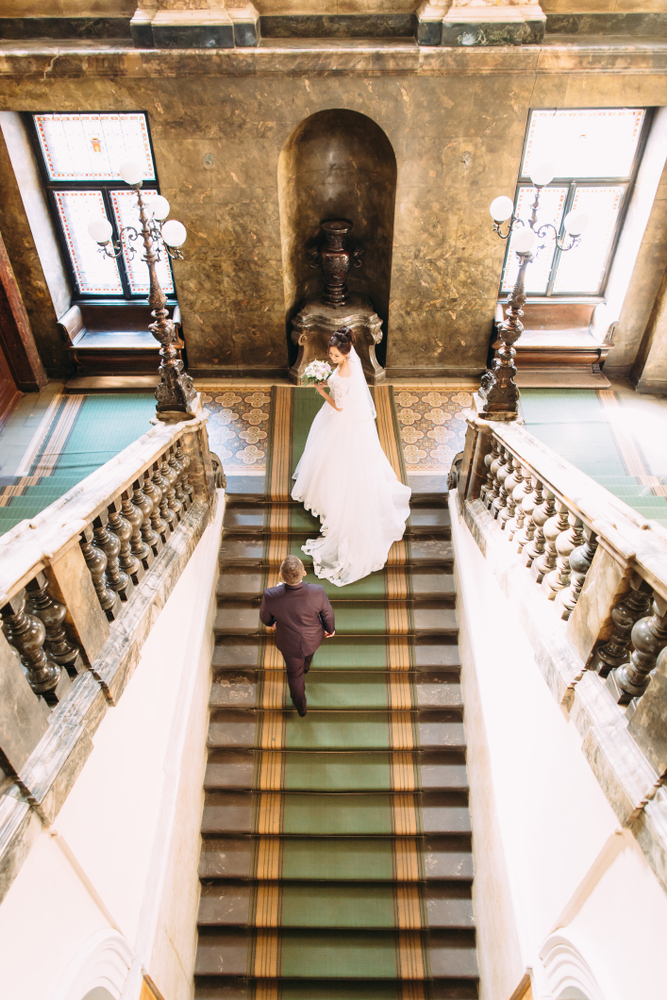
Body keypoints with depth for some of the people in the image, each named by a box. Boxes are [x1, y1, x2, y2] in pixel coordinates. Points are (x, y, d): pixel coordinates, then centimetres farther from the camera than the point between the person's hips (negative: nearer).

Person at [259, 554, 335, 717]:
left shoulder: (271, 596, -37)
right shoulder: (318, 592, -37)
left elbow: (265, 617, -13)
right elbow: (327, 615, -14)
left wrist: (270, 623, 13)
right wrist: (330, 629, 9)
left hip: (289, 644, -1)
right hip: (313, 639, 1)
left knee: (295, 674, 28)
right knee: (308, 656, 39)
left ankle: (301, 707, 54)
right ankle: (306, 667, 74)